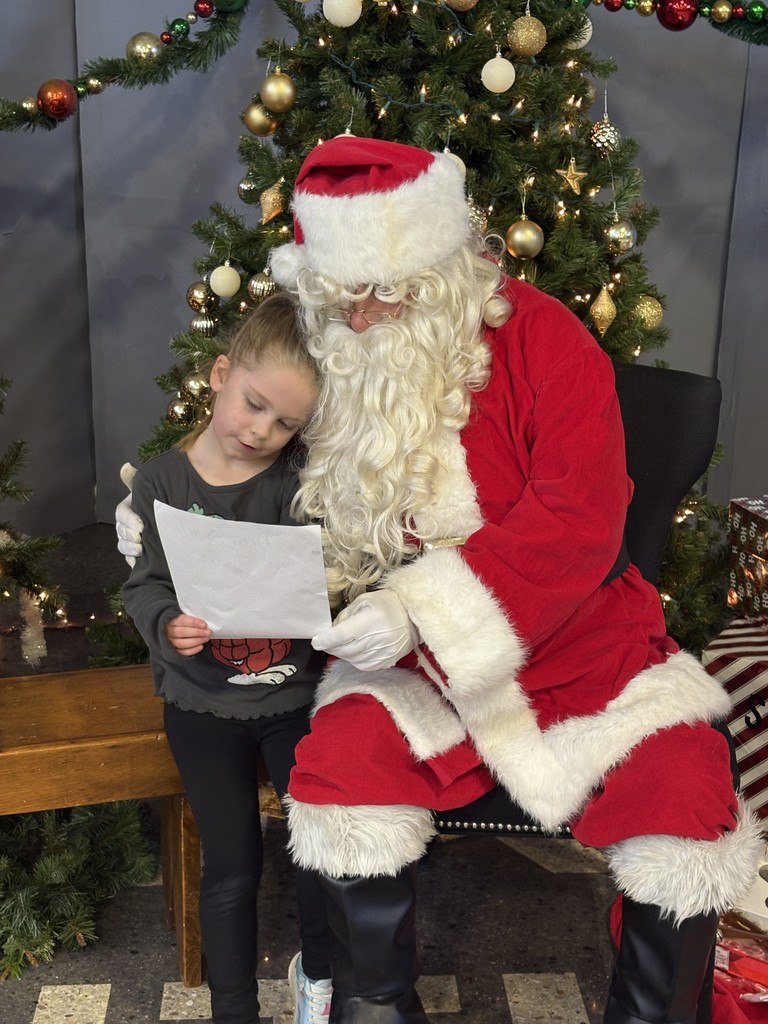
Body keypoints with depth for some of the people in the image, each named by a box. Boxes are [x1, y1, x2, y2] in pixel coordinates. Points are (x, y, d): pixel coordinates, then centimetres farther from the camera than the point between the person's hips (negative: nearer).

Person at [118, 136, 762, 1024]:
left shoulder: (539, 338, -12)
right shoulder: (324, 365, -1)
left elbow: (579, 520, -21)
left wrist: (425, 608, -29)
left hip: (579, 646, -1)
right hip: (412, 661, 2)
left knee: (690, 807, -19)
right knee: (340, 773, -25)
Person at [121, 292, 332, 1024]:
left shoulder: (304, 477, -7)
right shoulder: (161, 481, -6)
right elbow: (144, 585, -5)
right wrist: (168, 626, -24)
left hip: (297, 692, 1)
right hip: (203, 702, 0)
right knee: (231, 866, 12)